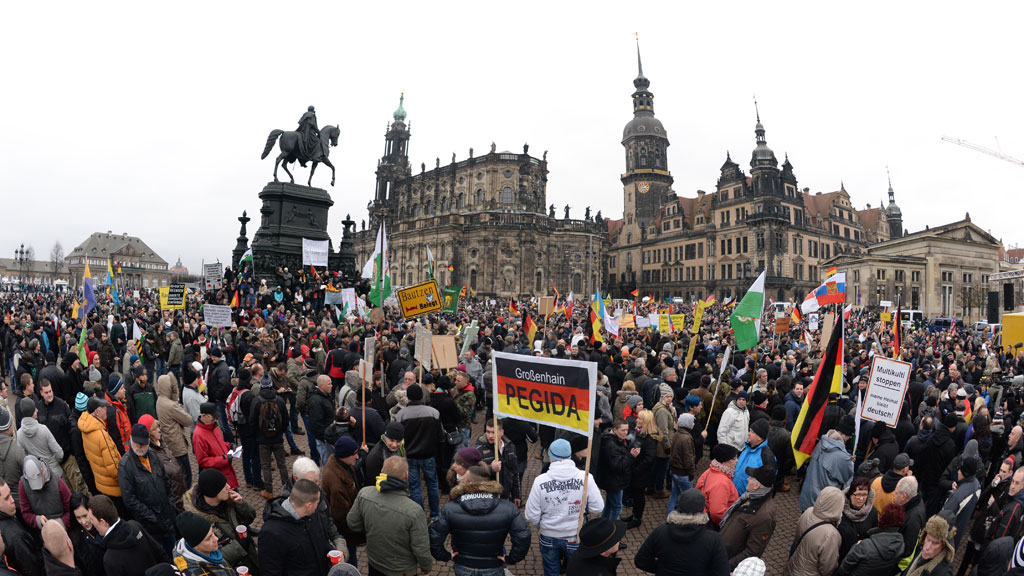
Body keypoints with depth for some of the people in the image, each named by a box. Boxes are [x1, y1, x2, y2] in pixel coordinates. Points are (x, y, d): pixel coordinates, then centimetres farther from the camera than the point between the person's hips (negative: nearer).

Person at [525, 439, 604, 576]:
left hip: (548, 537, 0)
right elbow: (597, 508, -12)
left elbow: (532, 515, -13)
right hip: (576, 537, 0)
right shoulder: (585, 478, -18)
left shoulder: (540, 481, -19)